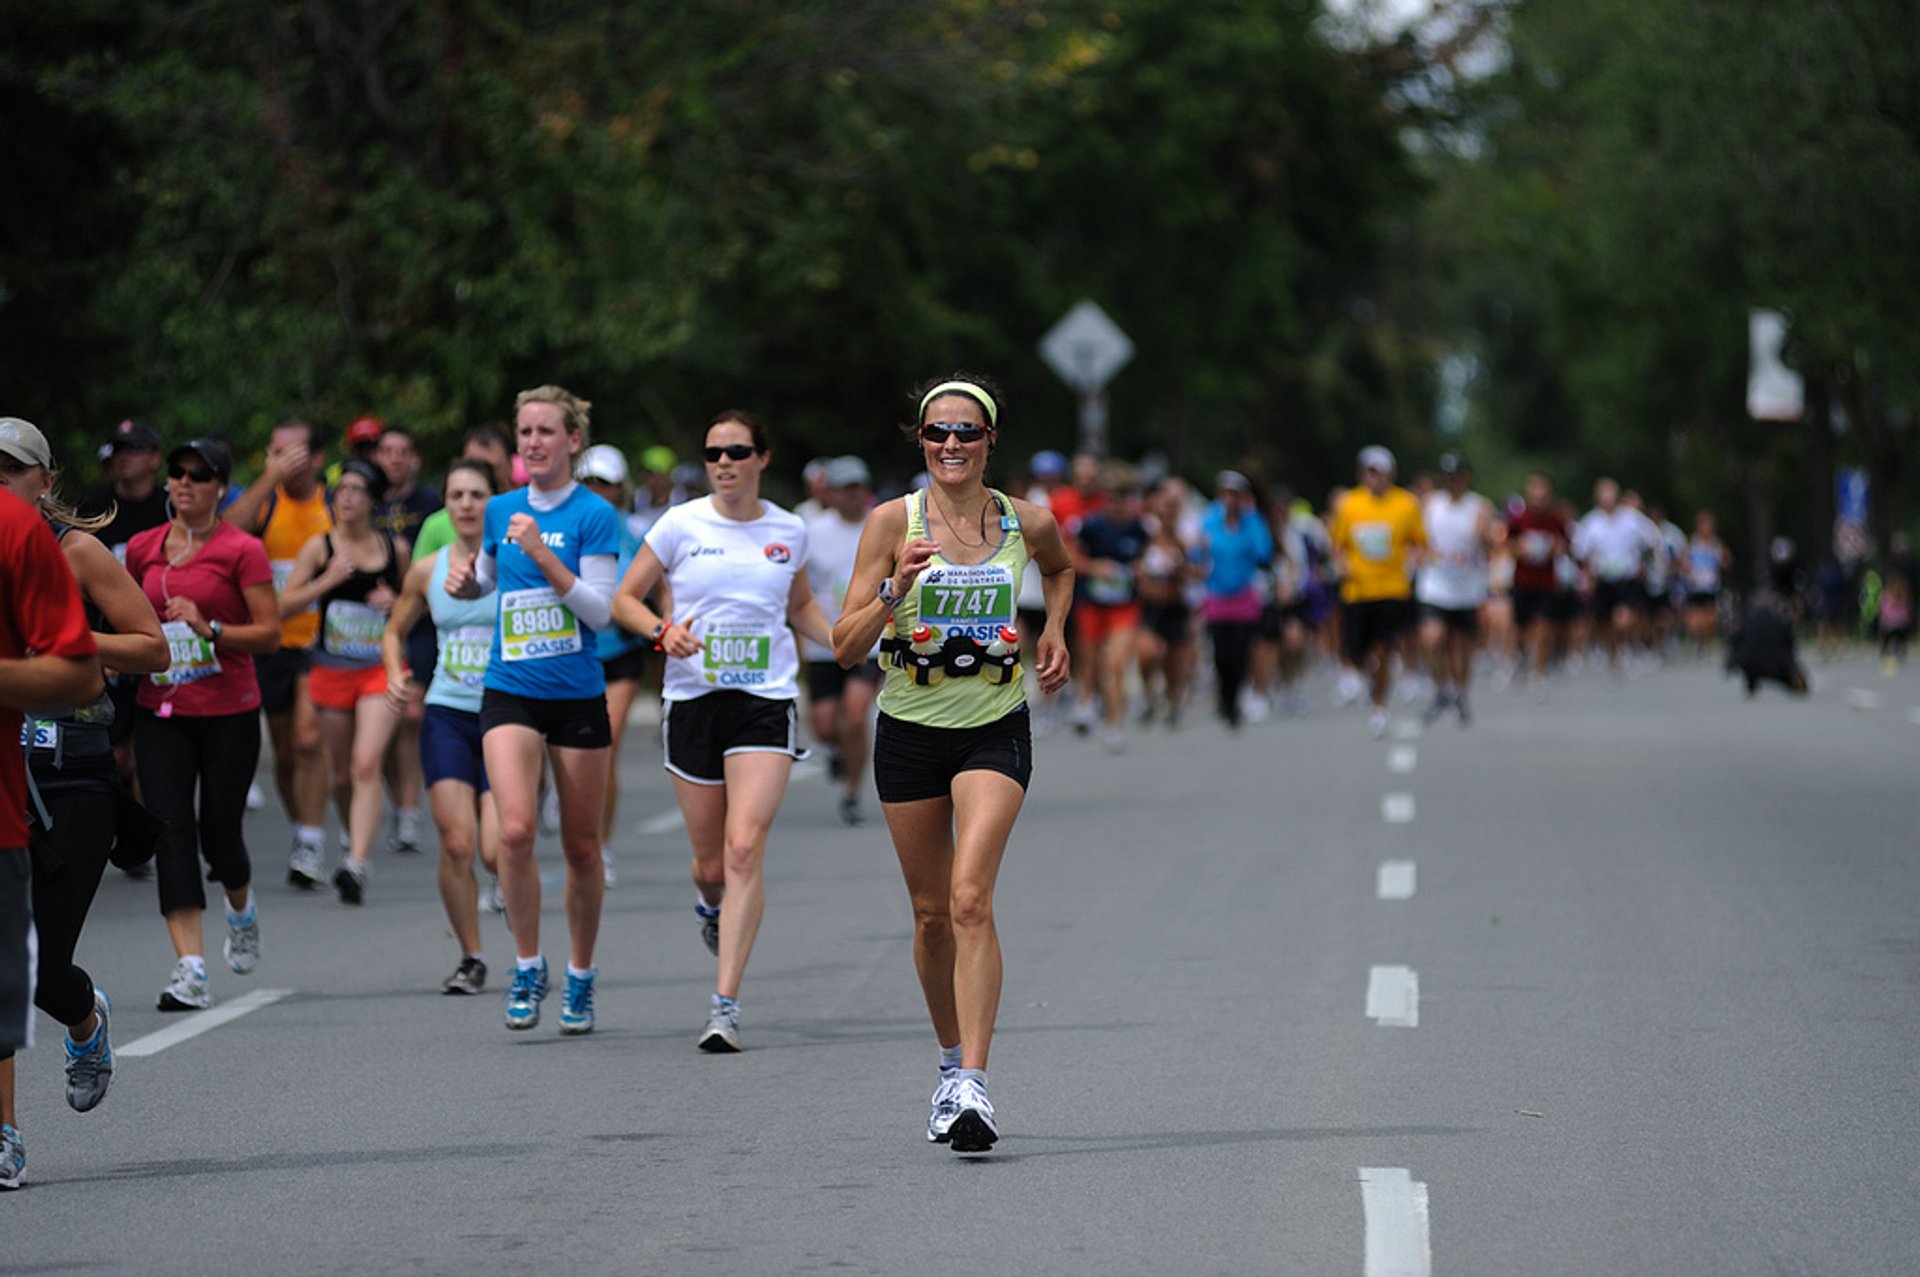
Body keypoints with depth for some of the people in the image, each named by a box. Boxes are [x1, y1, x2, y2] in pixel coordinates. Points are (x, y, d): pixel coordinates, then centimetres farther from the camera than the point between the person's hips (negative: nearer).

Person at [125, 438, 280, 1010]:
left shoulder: (242, 550, -6)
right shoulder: (143, 549, 8)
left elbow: (270, 633, -9)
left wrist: (210, 629, -21)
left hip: (229, 711, -3)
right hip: (161, 711, 3)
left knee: (219, 831, 1)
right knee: (171, 829, -9)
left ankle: (242, 909, 38)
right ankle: (190, 969, -12)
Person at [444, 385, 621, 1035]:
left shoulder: (593, 515, -6)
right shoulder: (500, 511, 8)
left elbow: (599, 610, -13)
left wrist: (543, 554, -22)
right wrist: (465, 580, 3)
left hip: (578, 695, -2)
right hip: (510, 692, 2)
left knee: (581, 846, 6)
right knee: (516, 829, -18)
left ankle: (581, 979, 23)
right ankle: (528, 968, -3)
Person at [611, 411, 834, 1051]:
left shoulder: (788, 531, 6)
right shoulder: (681, 525, 0)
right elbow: (624, 600, 5)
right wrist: (664, 631, -14)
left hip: (766, 703, 0)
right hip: (692, 700, 0)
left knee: (745, 848, -17)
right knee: (712, 861, 7)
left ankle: (725, 1004, -17)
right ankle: (710, 903, 48)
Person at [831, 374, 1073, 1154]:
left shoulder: (1027, 523, -1)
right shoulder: (893, 522, -6)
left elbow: (1059, 567, 25)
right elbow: (846, 646, -9)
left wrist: (1055, 632, 9)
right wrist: (896, 589, -25)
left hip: (995, 731, -1)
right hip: (911, 732, 1)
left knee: (971, 899, -18)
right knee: (931, 914, 9)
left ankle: (973, 1084, -22)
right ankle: (951, 1060, 31)